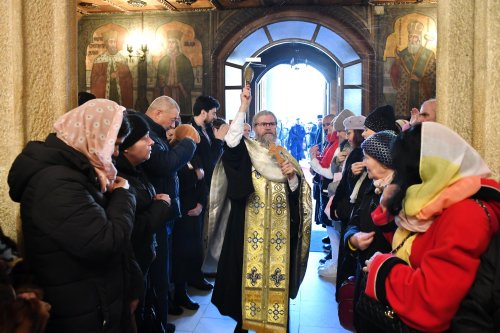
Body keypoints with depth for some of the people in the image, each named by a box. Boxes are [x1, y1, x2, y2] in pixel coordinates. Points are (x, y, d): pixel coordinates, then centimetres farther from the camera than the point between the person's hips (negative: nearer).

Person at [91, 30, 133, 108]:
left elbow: (128, 80, 7)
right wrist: (108, 77, -9)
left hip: (121, 97, 1)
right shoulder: (99, 60, 2)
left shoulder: (123, 59, 7)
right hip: (103, 97, -1)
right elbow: (94, 80, 0)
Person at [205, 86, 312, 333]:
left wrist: (293, 176, -12)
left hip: (279, 229, 3)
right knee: (249, 270, 1)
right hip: (250, 227, -3)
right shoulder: (245, 151, 2)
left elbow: (297, 192, 9)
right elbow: (231, 142, -22)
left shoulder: (285, 155, 12)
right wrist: (243, 107, -25)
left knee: (277, 271, 7)